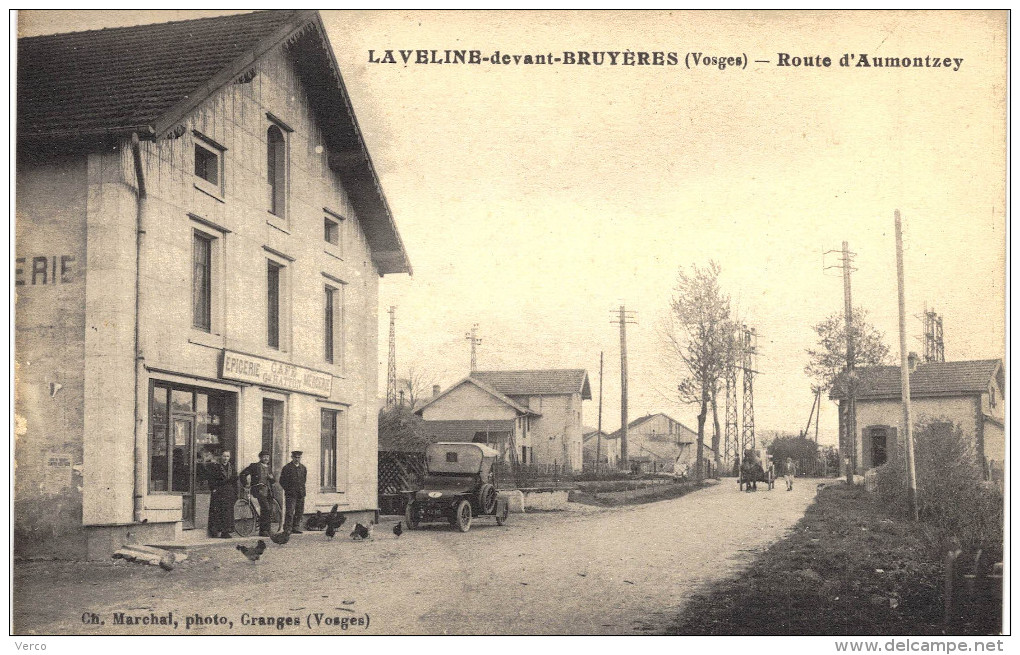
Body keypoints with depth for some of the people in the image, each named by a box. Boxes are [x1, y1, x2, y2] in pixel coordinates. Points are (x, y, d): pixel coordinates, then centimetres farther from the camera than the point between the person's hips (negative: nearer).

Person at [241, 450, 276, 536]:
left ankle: (266, 530, 12)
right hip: (259, 490, -6)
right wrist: (246, 484, -7)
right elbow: (243, 474, 2)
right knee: (266, 509, -19)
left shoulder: (269, 468, 20)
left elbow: (273, 480, 23)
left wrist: (271, 478, 1)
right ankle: (263, 530, -13)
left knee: (270, 510, 3)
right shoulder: (254, 466, 3)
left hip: (268, 491, 6)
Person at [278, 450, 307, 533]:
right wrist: (288, 489, -6)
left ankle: (296, 528, 14)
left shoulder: (303, 468, 13)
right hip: (290, 494, -5)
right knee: (290, 512, -9)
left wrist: (302, 489, 13)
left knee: (299, 512, 5)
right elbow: (282, 481, -1)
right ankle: (287, 529, -4)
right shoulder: (287, 468, -2)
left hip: (300, 494, 5)